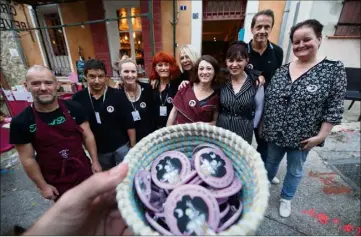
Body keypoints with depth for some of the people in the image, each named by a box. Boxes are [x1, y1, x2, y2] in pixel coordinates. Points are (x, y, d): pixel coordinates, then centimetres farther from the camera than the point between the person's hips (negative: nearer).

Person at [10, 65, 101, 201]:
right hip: (55, 182, 0)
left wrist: (95, 161, -4)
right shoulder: (21, 122, -14)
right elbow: (28, 159, -8)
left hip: (84, 171, 1)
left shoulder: (73, 108, -13)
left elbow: (87, 136, -5)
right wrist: (42, 186, -4)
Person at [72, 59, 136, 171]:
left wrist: (133, 146, -9)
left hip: (121, 146, -2)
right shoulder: (78, 98, -8)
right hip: (98, 150, 3)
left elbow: (130, 123, -11)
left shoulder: (118, 95, -15)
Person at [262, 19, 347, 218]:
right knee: (271, 162, 21)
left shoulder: (334, 69, -8)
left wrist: (321, 135, -14)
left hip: (302, 136, -2)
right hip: (275, 133, 2)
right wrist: (263, 125, 5)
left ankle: (286, 198, 43)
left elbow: (334, 107, -9)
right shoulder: (281, 70, 0)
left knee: (295, 170, 18)